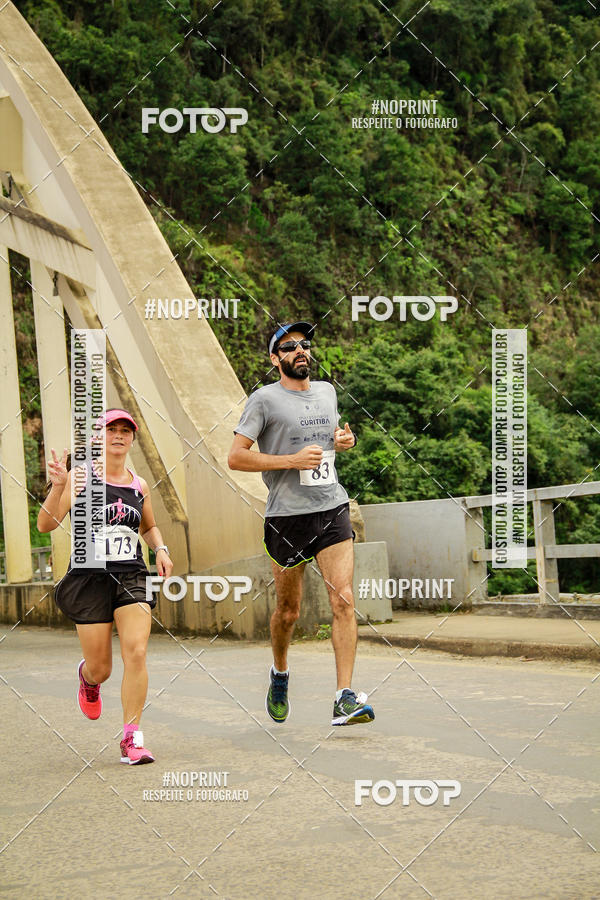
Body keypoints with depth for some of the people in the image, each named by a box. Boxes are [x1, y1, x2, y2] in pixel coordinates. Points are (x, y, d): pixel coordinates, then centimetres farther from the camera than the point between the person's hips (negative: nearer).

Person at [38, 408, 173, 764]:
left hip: (132, 578, 3)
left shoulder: (139, 485, 10)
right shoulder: (81, 475, -2)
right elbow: (46, 524, -10)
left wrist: (161, 549, 8)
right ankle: (87, 678, 42)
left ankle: (132, 738, -9)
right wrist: (58, 487, -25)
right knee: (100, 669, 2)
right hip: (90, 578, -3)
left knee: (136, 653, -17)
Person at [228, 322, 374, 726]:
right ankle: (280, 673, 38)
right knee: (288, 610, 8)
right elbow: (236, 457, -8)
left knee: (344, 600, -11)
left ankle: (345, 699, -13)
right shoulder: (265, 399, -4)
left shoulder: (326, 391, 13)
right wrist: (292, 460, -16)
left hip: (333, 508, 3)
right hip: (287, 515, -3)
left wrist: (344, 441, 8)